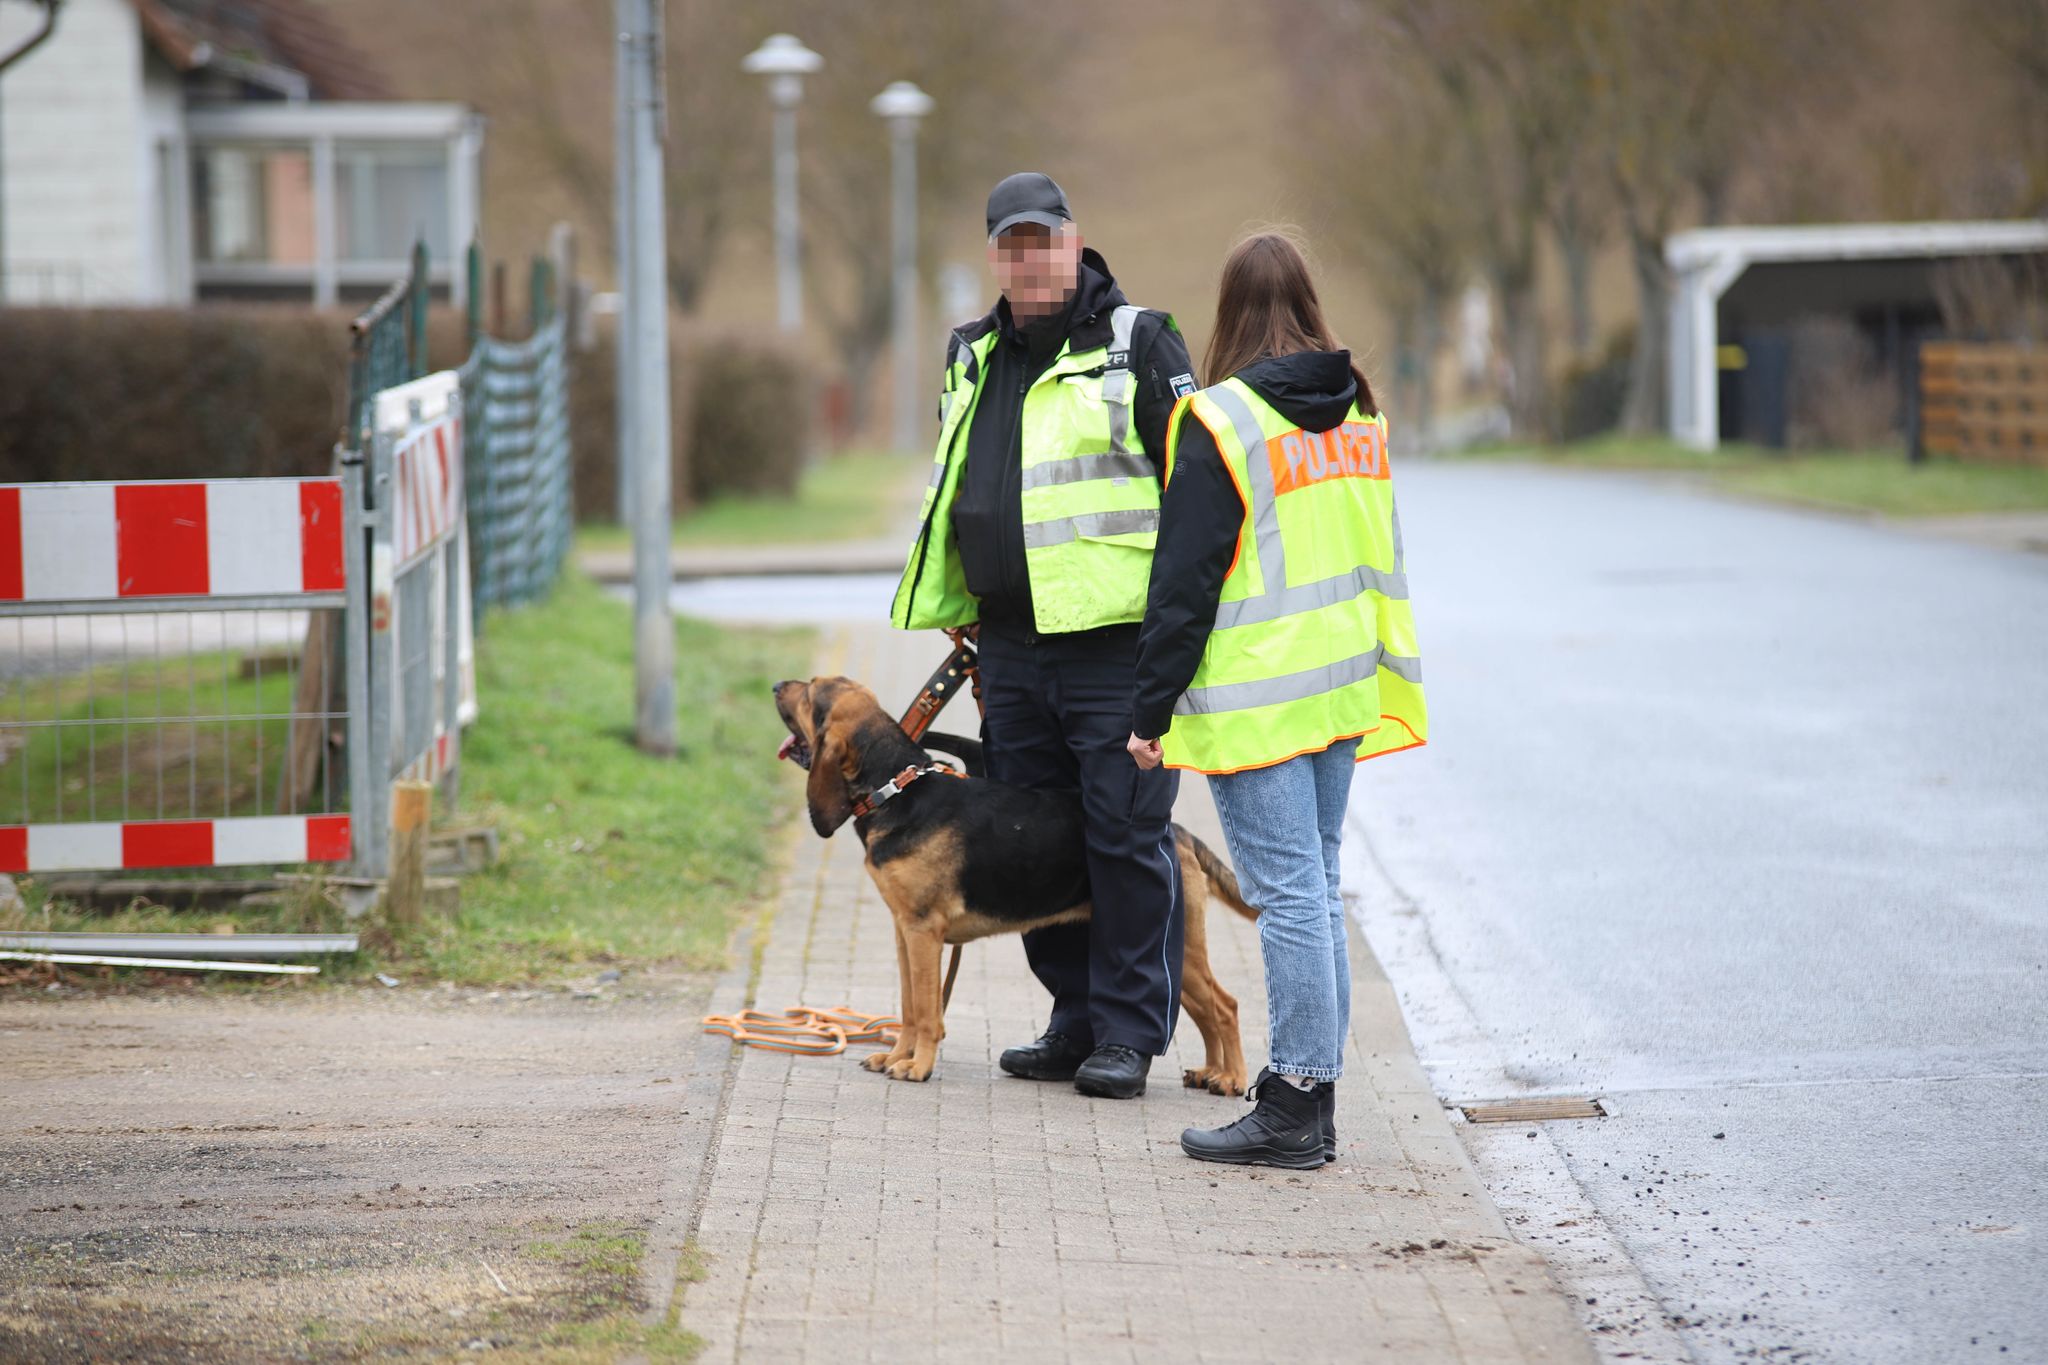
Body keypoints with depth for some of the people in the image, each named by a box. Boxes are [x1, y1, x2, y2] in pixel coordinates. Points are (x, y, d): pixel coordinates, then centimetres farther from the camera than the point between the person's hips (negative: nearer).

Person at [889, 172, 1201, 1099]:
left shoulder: (1137, 344, -2)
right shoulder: (974, 360, 17)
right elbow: (952, 497, 28)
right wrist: (954, 616, 24)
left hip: (1116, 641, -7)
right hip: (1011, 645, 7)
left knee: (1126, 838, -5)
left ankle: (1129, 1031, 2)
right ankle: (1076, 1016, 20)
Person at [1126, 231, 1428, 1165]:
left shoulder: (1219, 421, -12)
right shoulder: (1359, 412, 10)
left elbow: (1184, 580, -11)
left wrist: (1152, 710, -6)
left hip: (1258, 695, -7)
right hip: (1343, 686, 7)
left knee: (1288, 893, -7)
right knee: (1315, 887, 12)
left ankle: (1294, 1111, -5)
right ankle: (1312, 1088, 15)